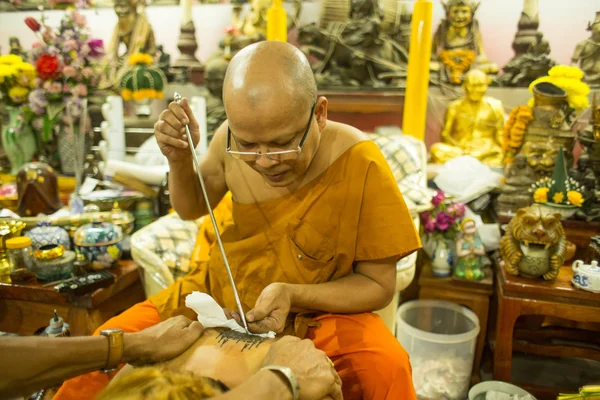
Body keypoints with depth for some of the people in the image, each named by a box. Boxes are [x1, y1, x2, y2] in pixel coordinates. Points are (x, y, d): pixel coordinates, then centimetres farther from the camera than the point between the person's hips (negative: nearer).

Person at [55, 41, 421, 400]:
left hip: (319, 308, -3)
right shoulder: (230, 141, -16)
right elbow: (191, 208, 6)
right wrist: (179, 160, -15)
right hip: (217, 292, 4)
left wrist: (293, 296, -30)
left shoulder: (360, 165, -26)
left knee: (387, 370, -29)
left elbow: (379, 284, -15)